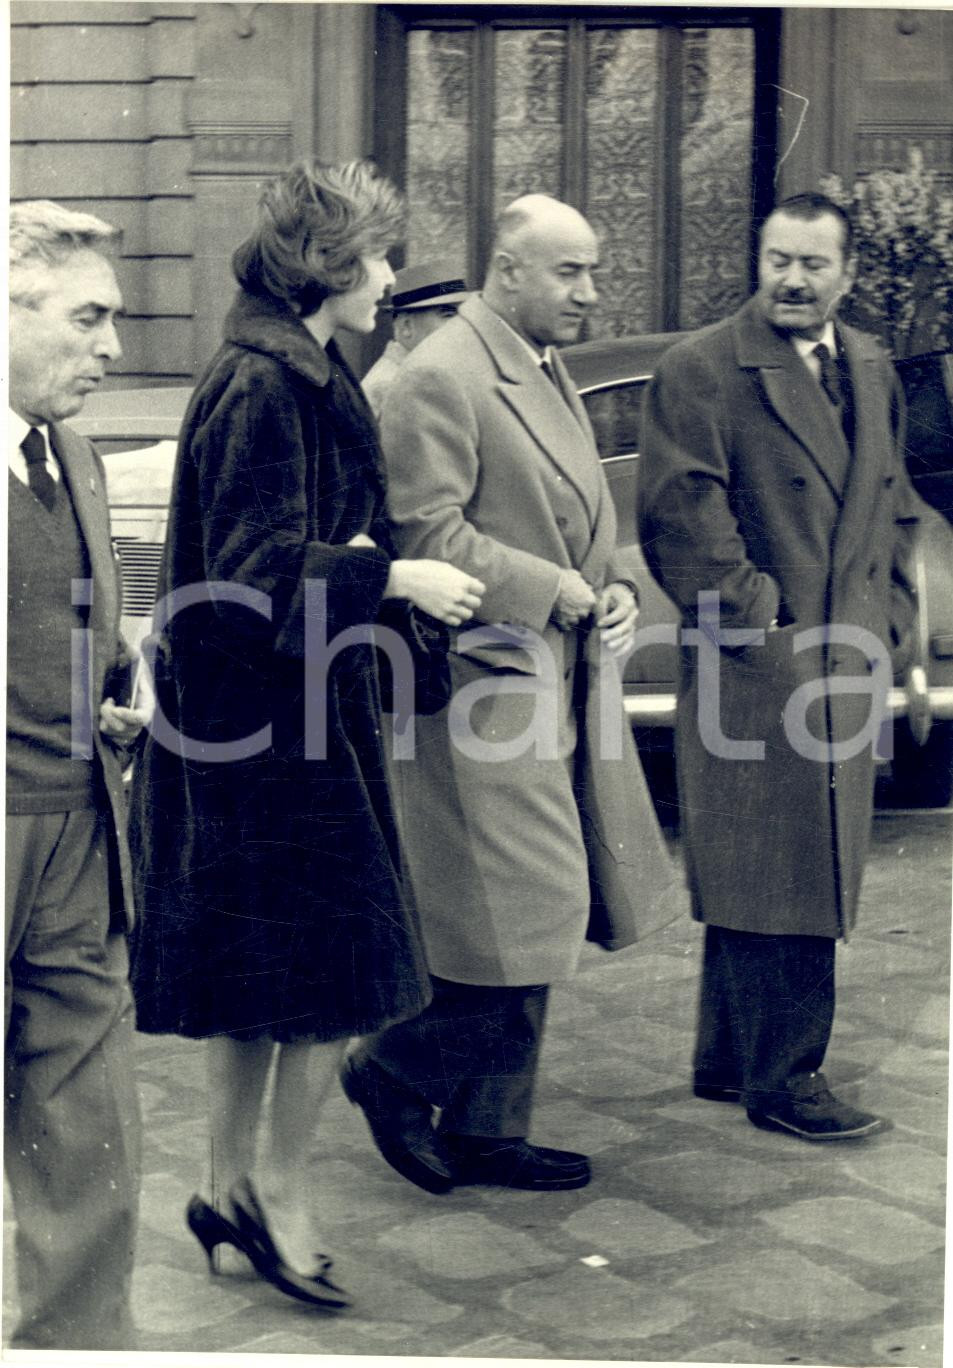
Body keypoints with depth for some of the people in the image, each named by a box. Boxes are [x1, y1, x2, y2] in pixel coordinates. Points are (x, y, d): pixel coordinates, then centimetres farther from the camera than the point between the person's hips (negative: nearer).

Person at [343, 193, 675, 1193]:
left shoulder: (548, 374, 18)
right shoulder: (441, 379, -13)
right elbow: (425, 532, -19)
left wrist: (613, 591, 5)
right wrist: (554, 591, -17)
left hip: (553, 686, 10)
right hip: (484, 687, -10)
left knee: (536, 924, 12)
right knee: (521, 914, -8)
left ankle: (486, 1131, 22)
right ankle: (394, 1071, 12)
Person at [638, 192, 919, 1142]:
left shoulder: (873, 372, 16)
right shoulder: (700, 371, -7)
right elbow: (676, 511, -13)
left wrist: (888, 626, 13)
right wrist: (749, 611, -12)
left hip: (844, 670, 8)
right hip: (752, 671, -8)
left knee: (815, 878, 13)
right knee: (774, 882, -4)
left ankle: (730, 1061, 24)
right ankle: (781, 1077, 5)